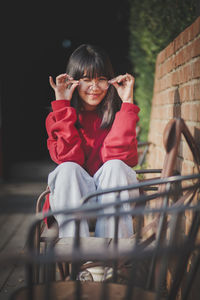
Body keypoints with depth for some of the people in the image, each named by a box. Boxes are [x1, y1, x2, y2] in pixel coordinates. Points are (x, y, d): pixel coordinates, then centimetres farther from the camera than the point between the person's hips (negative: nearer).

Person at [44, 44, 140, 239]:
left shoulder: (117, 114, 1)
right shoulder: (56, 118, 2)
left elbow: (121, 155, -16)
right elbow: (69, 158, -14)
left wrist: (127, 102, -14)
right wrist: (62, 105, -14)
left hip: (111, 193, 0)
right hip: (71, 195, 0)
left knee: (114, 166, -29)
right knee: (68, 170, -29)